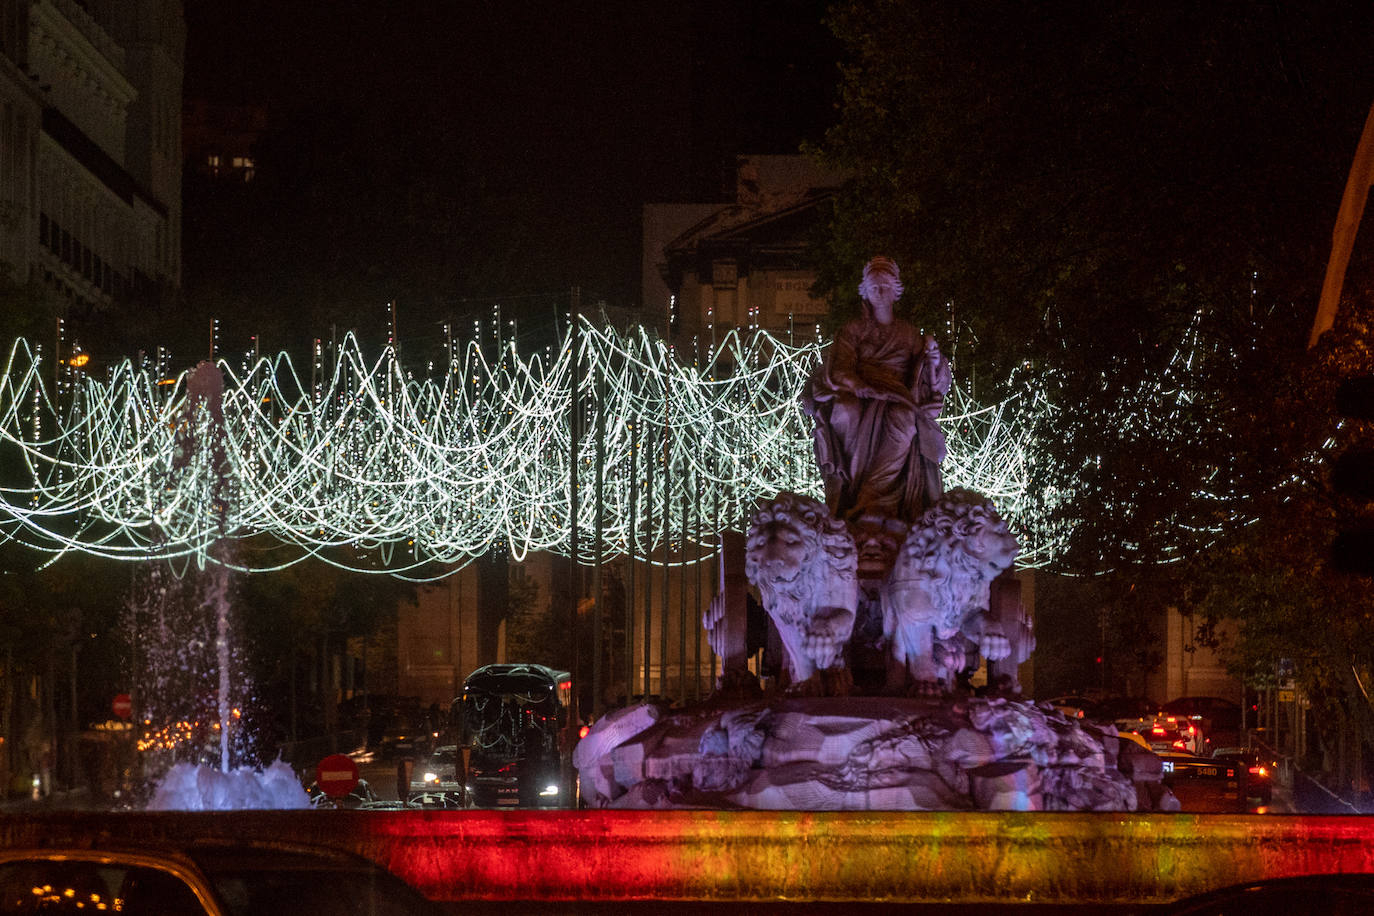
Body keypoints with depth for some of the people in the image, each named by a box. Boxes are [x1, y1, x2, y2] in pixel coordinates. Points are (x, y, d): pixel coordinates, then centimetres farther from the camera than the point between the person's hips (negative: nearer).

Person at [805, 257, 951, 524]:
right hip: (859, 398, 0)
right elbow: (841, 369, 3)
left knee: (905, 421, -38)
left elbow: (936, 382, 16)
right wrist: (860, 387, -18)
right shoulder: (854, 330, 19)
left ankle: (869, 500, -42)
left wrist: (934, 362, -7)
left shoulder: (909, 334, 23)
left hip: (897, 400, 1)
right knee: (845, 413, -39)